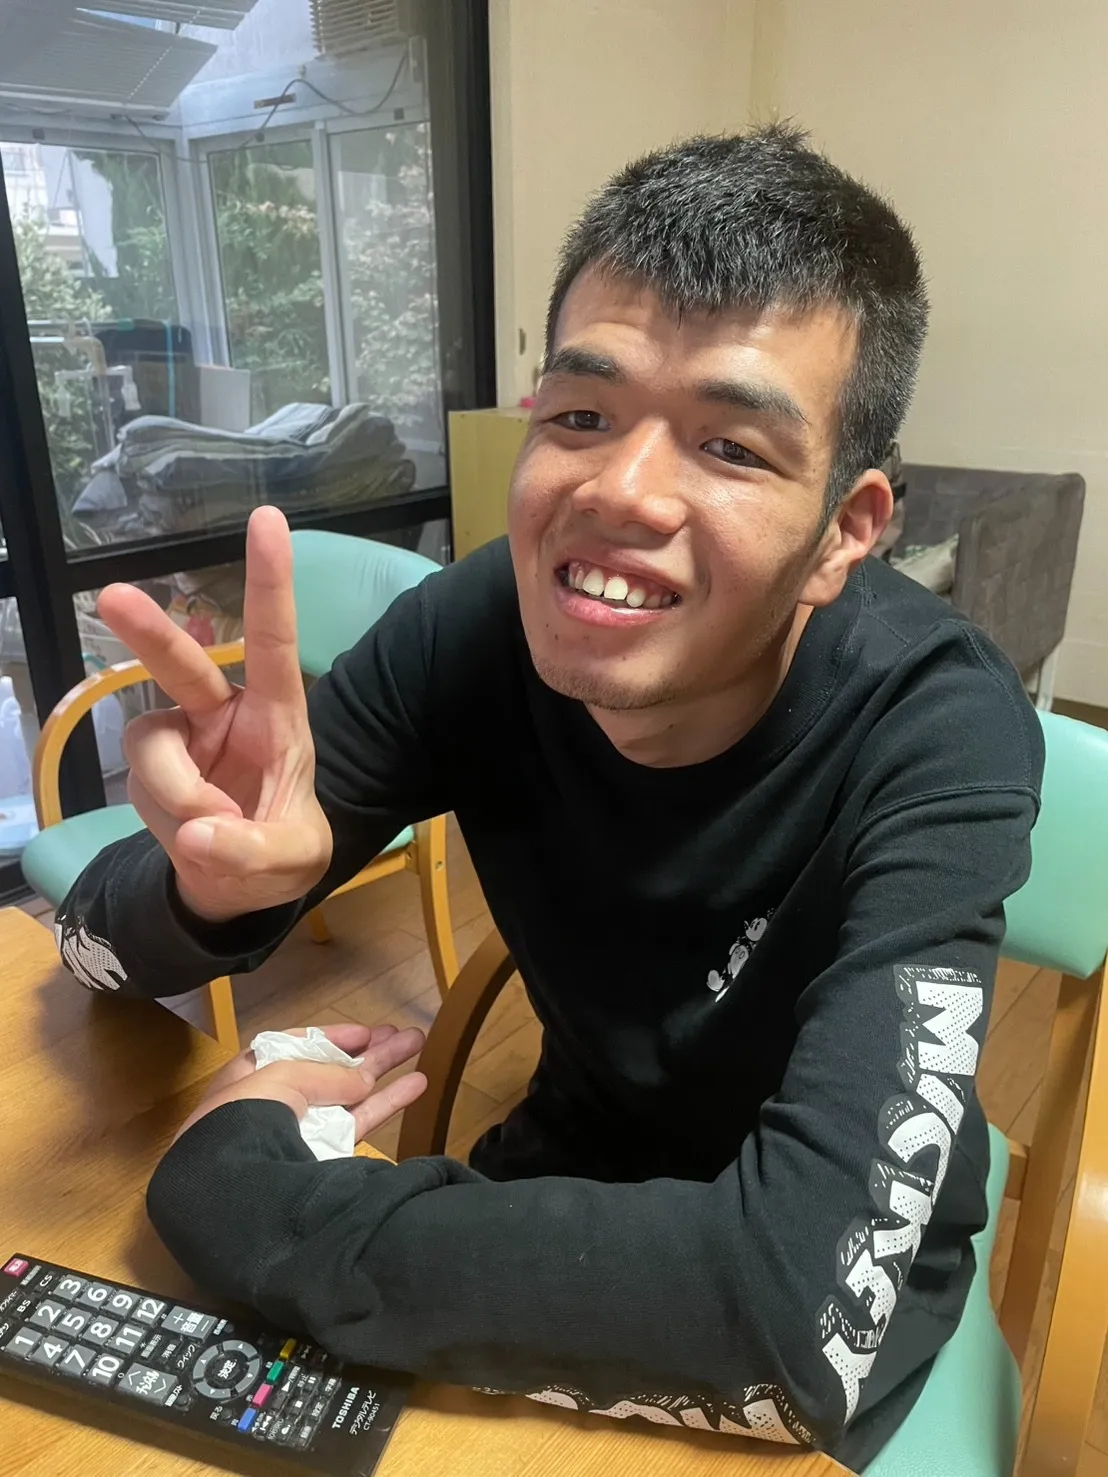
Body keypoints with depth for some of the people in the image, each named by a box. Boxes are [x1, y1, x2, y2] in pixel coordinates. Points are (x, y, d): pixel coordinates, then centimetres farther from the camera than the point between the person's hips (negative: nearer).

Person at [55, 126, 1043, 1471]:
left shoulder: (936, 741, -28)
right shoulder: (476, 626, -19)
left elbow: (807, 1317, -37)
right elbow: (100, 942, -10)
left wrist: (231, 1182, -29)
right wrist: (215, 882, -34)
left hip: (841, 1289, -2)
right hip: (574, 1181, 3)